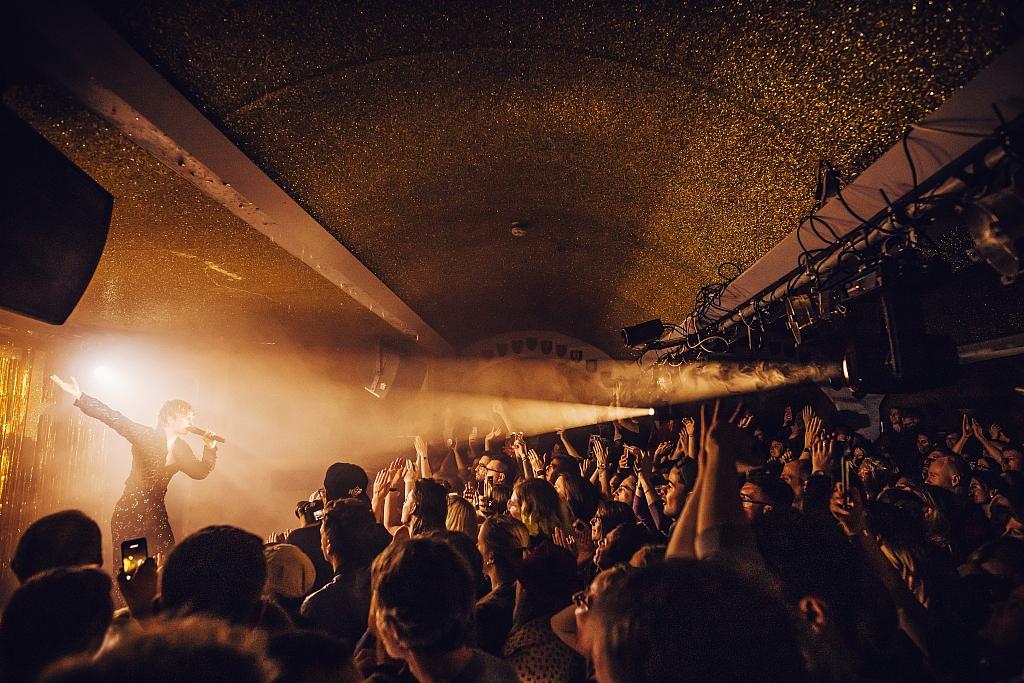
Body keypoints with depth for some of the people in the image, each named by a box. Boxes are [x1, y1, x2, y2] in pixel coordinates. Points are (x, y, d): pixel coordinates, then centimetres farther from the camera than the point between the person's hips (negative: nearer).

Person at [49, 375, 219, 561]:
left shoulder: (182, 449, 7)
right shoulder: (146, 436, -8)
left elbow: (200, 472, 6)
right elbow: (115, 419, -15)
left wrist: (210, 448, -9)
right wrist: (79, 397, -22)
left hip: (156, 514, 5)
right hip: (129, 512, -5)